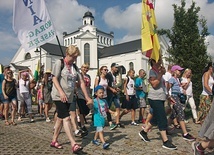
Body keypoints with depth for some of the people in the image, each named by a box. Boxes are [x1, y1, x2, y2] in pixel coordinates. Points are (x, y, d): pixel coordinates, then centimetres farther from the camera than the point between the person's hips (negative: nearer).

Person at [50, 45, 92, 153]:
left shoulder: (75, 67, 12)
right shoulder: (59, 63, -4)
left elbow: (81, 82, 10)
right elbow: (54, 79, -11)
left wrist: (87, 97, 5)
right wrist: (61, 92, -24)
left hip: (69, 97, 7)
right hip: (59, 96, -6)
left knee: (60, 118, 13)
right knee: (66, 118, -15)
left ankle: (54, 141, 27)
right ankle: (73, 145, -18)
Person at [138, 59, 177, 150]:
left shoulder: (159, 71, 17)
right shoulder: (152, 71, -10)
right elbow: (154, 84, -23)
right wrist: (161, 74, -21)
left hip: (160, 98, 10)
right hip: (155, 99, -10)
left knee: (156, 118, 15)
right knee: (162, 119, -9)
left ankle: (144, 132, 29)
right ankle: (166, 142, -3)